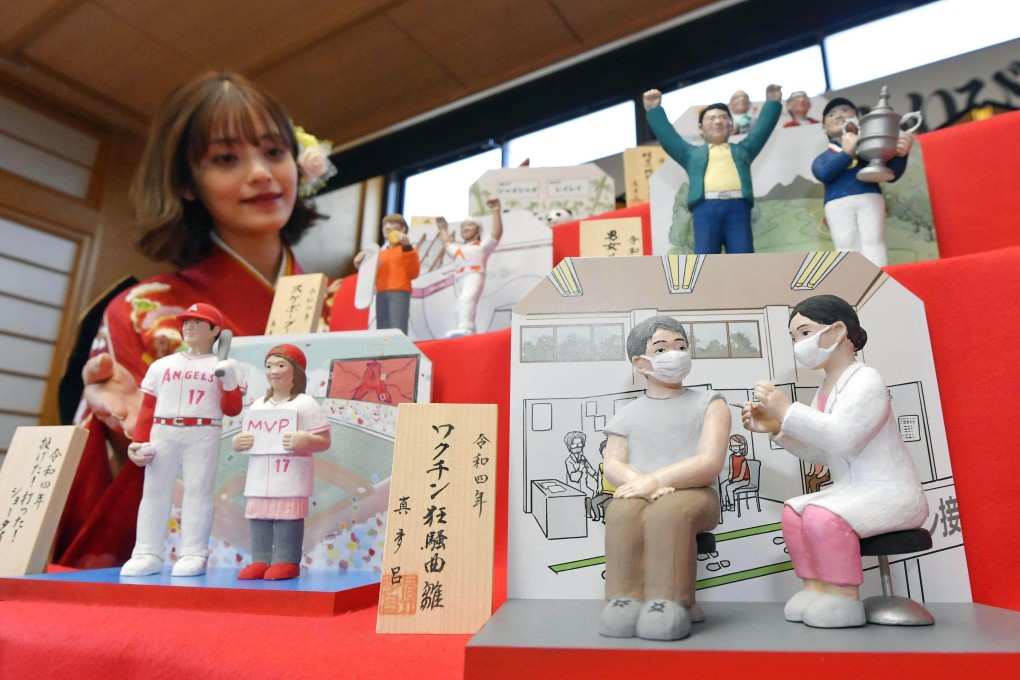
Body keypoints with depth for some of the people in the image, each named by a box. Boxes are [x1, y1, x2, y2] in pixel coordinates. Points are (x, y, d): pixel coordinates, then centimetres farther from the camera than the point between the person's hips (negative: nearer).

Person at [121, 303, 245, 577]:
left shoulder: (225, 366, 8)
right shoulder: (161, 365, 17)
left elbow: (232, 410, 2)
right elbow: (147, 408, 13)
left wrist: (229, 382, -13)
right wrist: (138, 441, 3)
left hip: (203, 435, -3)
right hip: (162, 433, 4)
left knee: (197, 491, -4)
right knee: (154, 491, 3)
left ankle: (194, 555, -1)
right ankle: (147, 554, 9)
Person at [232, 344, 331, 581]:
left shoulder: (305, 404, -5)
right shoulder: (257, 405, 15)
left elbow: (324, 441, -8)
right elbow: (245, 438, 20)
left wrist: (305, 441, -26)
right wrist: (237, 443, -2)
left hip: (291, 476, -6)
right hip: (260, 476, 6)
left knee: (287, 517, -4)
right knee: (258, 517, 9)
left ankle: (286, 561, 7)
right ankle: (260, 560, 19)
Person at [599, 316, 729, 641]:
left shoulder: (709, 404, 11)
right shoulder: (628, 413, 19)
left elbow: (710, 462, -6)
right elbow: (612, 466, 4)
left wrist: (657, 480, -20)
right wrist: (643, 484, -19)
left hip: (693, 494, -2)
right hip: (639, 494, 2)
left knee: (669, 512, -37)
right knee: (622, 512, -33)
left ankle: (669, 603, -36)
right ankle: (625, 600, -33)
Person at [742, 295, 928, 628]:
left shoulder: (865, 379, -15)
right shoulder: (827, 387, 12)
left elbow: (842, 437, -31)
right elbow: (818, 452, 13)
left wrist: (787, 410, -29)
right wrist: (776, 427, 0)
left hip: (893, 492, -9)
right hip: (852, 490, 10)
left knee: (822, 515, -28)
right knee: (793, 511, 2)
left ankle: (845, 601, -11)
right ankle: (815, 589, 5)